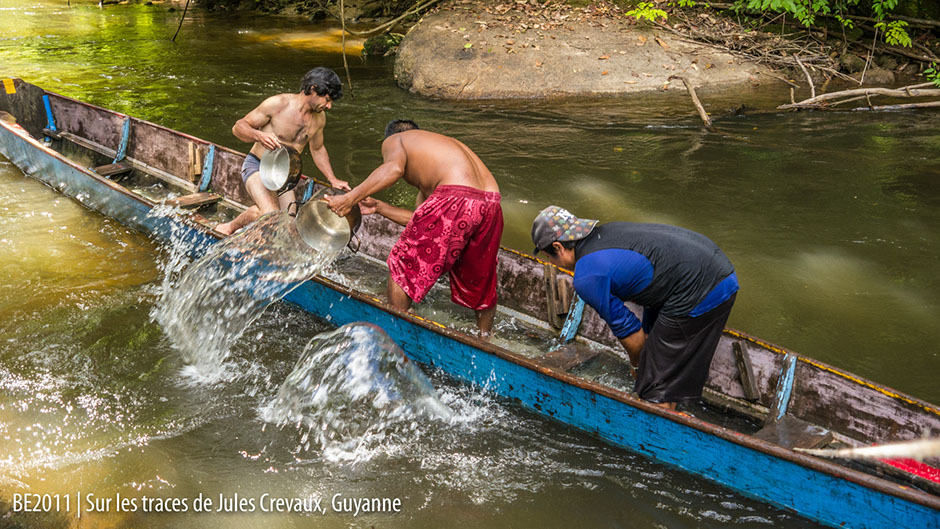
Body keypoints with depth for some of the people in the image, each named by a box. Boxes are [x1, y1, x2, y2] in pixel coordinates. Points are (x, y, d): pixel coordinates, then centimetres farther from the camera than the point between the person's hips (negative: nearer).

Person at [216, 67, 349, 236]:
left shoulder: (319, 117, 2)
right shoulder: (277, 104, -17)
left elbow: (317, 149, 20)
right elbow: (238, 127, -12)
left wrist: (333, 179, 12)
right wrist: (259, 135, -34)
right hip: (257, 166, -7)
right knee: (271, 213, -31)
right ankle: (230, 227, -4)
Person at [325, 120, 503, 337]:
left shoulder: (394, 140, 20)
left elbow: (394, 167, -9)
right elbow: (421, 222, 29)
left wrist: (350, 198, -7)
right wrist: (378, 207, 34)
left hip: (455, 200, -8)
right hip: (491, 204, 8)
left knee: (402, 266, 12)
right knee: (480, 280, 26)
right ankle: (483, 341, 40)